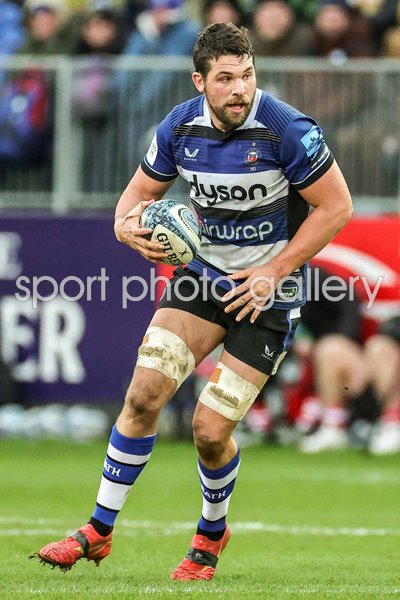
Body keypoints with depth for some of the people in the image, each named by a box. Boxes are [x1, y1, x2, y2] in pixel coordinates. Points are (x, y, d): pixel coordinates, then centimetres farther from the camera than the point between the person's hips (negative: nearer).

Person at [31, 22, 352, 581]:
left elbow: (336, 206, -13)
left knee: (210, 430, -8)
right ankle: (99, 531, 3)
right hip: (203, 272, 4)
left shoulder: (287, 130, -20)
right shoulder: (180, 127, -6)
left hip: (267, 289, -4)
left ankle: (212, 534, 22)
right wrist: (128, 225, -15)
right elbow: (141, 190, 9)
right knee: (143, 395, -10)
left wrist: (275, 271, -15)